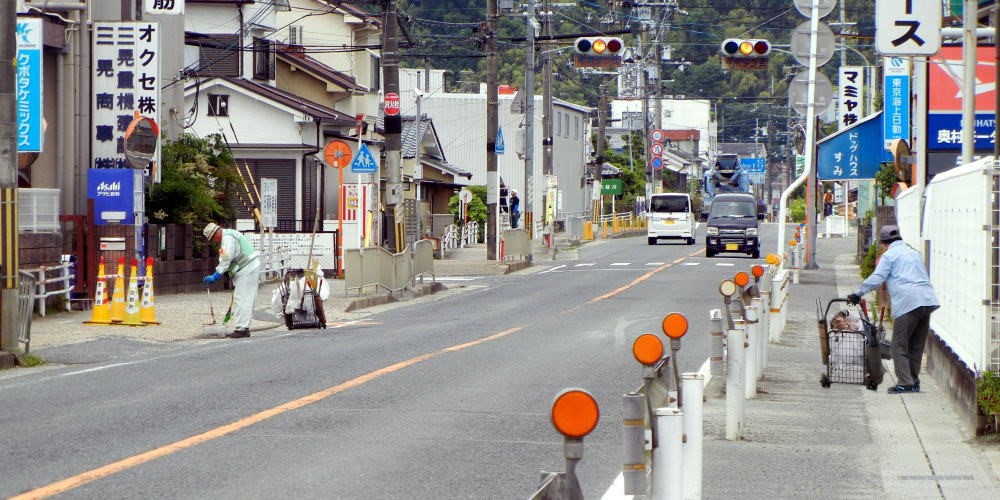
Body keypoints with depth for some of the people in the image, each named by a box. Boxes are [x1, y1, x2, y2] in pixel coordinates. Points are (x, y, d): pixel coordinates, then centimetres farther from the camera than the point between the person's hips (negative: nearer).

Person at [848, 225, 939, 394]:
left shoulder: (889, 255, 5)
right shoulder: (915, 253, 27)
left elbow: (876, 279, -4)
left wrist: (857, 294, 3)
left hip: (908, 302, -7)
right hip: (927, 300, 7)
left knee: (899, 346, -3)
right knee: (916, 345, 14)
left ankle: (905, 382, -10)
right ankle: (914, 381, 17)